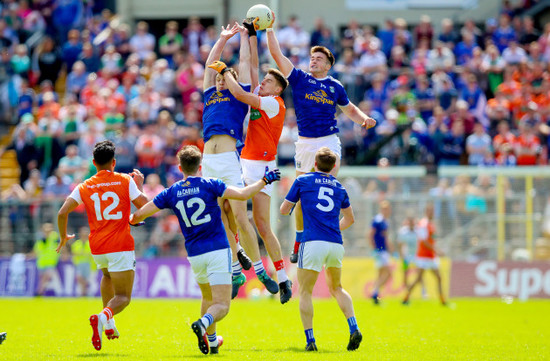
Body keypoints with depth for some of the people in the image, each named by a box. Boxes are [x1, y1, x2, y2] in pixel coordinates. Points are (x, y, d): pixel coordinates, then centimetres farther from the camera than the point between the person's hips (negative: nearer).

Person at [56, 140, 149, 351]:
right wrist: (139, 186, 15)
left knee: (108, 275, 36)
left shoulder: (85, 187, 4)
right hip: (121, 246, -4)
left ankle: (109, 324, 24)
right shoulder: (125, 181, -3)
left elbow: (62, 213, -2)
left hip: (97, 248, 4)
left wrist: (63, 236, 14)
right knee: (123, 297, -1)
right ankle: (103, 317, -33)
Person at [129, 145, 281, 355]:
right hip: (218, 251, -4)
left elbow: (140, 214, 5)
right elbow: (243, 194, -15)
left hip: (194, 255, 4)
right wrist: (265, 181, 0)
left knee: (208, 298, 28)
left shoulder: (171, 193, 3)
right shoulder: (209, 185, -6)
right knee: (221, 305, -6)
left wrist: (133, 220, 29)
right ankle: (203, 323, -36)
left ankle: (211, 341, 33)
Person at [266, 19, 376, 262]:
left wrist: (364, 119, 3)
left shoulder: (335, 86, 8)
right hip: (305, 144, 0)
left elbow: (349, 109, 22)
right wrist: (269, 29, -7)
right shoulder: (299, 78, 5)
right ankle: (299, 245, 13)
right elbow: (277, 54, 0)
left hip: (330, 142, 0)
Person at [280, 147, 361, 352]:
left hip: (313, 242, -4)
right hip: (336, 244, 4)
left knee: (305, 292, 5)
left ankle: (310, 340, -7)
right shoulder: (339, 188, 18)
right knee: (336, 288, 22)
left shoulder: (303, 181, 7)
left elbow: (284, 210, 12)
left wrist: (292, 208, 35)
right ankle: (354, 329, 3)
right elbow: (349, 219, 28)